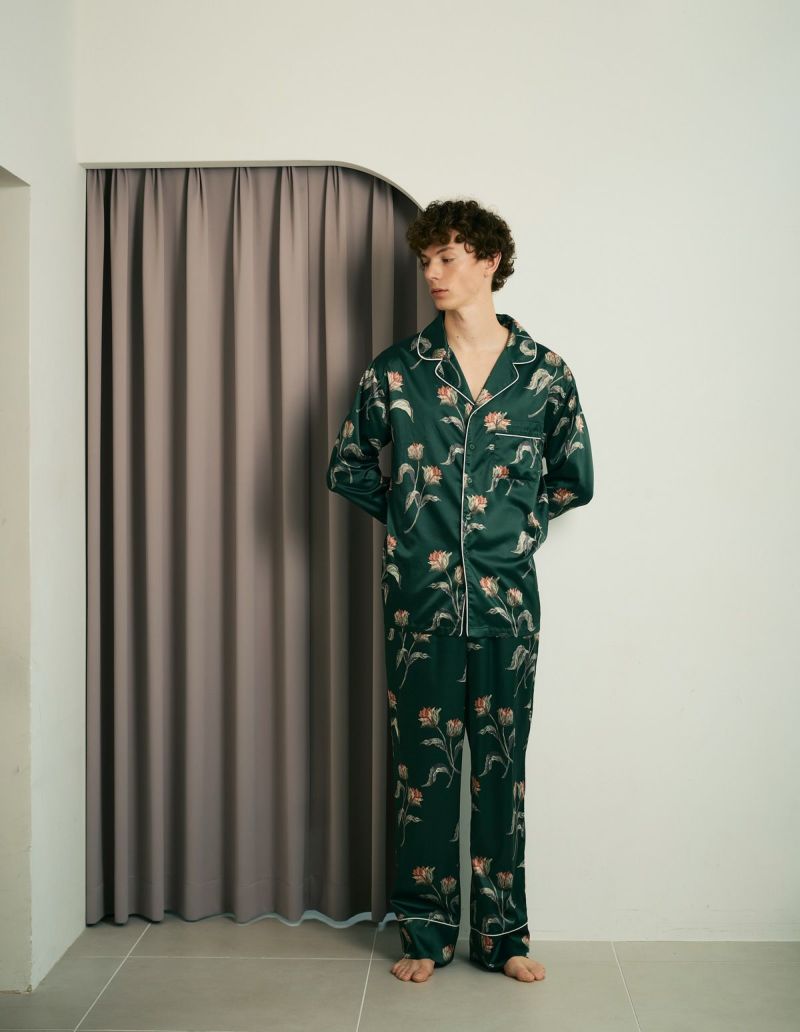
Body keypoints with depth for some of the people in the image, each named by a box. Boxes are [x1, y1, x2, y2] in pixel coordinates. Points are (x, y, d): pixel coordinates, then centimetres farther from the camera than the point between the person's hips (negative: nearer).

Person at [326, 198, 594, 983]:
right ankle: (426, 933, 23)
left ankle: (501, 935, 24)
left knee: (502, 768, 9)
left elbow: (576, 479, 11)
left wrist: (518, 521, 5)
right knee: (424, 765, 7)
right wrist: (405, 516, 6)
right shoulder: (397, 369, 2)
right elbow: (346, 465, 12)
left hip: (508, 601, 0)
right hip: (421, 601, 0)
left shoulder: (543, 371, 2)